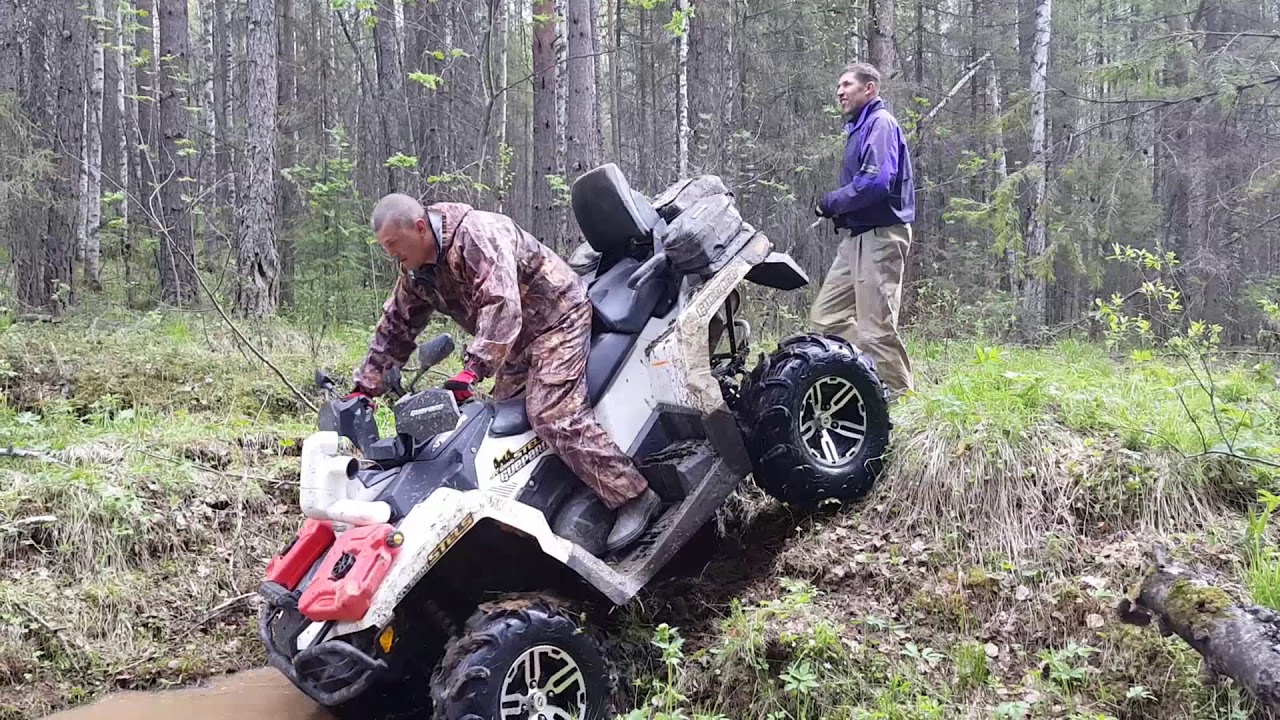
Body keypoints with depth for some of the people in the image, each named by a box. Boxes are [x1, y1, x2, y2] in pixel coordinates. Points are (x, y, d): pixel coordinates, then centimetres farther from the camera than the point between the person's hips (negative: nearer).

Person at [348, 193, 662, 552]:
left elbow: (501, 305, -35)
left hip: (558, 317, -10)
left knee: (554, 415, -23)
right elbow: (394, 328, 16)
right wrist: (365, 387, 11)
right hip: (518, 339, 10)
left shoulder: (477, 234, -24)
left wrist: (473, 368, -41)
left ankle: (633, 496, -19)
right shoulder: (416, 275, 6)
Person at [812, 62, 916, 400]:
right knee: (825, 315, 9)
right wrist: (837, 208, 4)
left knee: (875, 328, -9)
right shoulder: (858, 128, 21)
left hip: (881, 235, -10)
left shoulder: (880, 123, -10)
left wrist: (831, 202, -12)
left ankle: (900, 395, 0)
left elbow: (877, 181, -23)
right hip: (858, 236, 10)